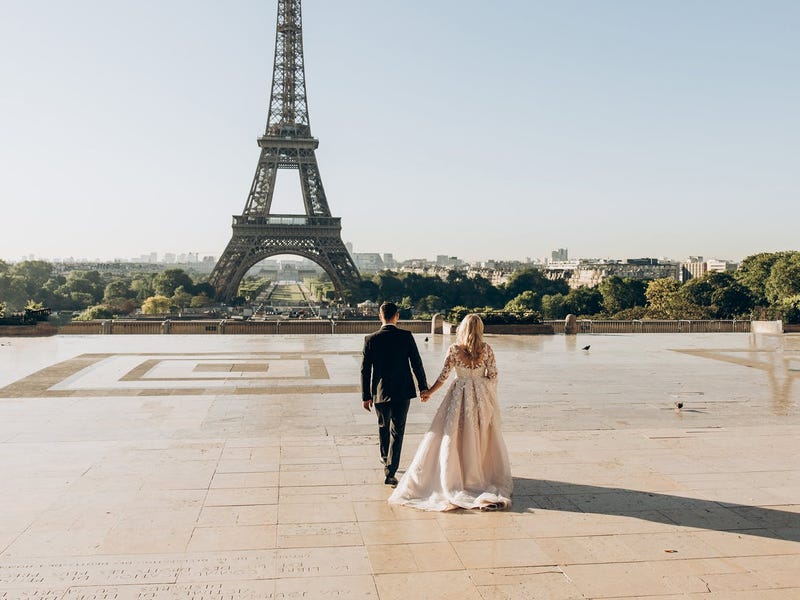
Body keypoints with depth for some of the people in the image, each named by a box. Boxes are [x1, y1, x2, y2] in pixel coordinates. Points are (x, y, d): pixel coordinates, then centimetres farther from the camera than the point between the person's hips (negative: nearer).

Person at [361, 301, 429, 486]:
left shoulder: (371, 339, -7)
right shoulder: (406, 336, -8)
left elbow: (365, 370, -3)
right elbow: (416, 363, -5)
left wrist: (366, 396, 5)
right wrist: (423, 387, 5)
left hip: (380, 392, 1)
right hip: (403, 392, -1)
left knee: (383, 426, 23)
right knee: (397, 431, 5)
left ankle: (385, 458, 44)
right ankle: (390, 472, 0)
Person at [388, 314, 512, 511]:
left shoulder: (454, 349, -9)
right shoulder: (487, 350, -6)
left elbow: (444, 376, -6)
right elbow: (493, 376, -3)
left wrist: (429, 392, 7)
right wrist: (491, 398, 13)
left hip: (460, 396, -1)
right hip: (482, 397, 2)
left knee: (454, 435, 7)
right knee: (481, 436, 13)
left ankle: (454, 476, 11)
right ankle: (483, 474, 22)